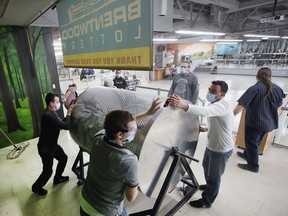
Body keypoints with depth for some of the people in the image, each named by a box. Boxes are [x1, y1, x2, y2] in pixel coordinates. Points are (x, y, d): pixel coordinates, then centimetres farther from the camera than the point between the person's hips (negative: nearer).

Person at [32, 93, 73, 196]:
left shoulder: (52, 113, 1)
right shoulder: (48, 115, -32)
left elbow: (61, 123, 9)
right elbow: (66, 126, -33)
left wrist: (68, 114, -3)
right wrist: (69, 114, -18)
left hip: (52, 144, 10)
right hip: (45, 148, -9)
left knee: (63, 158, 20)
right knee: (48, 171, 5)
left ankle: (57, 178, 41)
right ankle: (36, 187, 33)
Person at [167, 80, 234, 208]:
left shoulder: (221, 106, -32)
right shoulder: (215, 103, 2)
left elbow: (204, 111, -55)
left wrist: (183, 105, -69)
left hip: (222, 149, -9)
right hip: (211, 145, 9)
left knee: (214, 176, 11)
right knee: (206, 167, 28)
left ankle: (207, 201, 34)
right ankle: (209, 186, 56)